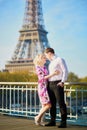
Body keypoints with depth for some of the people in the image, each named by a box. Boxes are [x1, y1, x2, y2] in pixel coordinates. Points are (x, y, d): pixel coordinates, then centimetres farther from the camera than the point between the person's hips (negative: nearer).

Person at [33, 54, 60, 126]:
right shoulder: (38, 68, -9)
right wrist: (52, 74, -24)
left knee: (44, 106, 8)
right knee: (48, 105, -12)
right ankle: (38, 117, 3)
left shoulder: (45, 67, 14)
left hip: (47, 87, 8)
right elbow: (43, 78, -16)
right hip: (42, 87, -8)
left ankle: (39, 121, 14)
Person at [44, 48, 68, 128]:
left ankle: (63, 122, -3)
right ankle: (52, 121, 15)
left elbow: (65, 71, -9)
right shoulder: (51, 63, 20)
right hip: (50, 84, 8)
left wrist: (62, 82, -17)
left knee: (61, 103, -6)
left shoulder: (60, 60, -3)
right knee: (52, 103, 9)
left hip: (57, 84, -8)